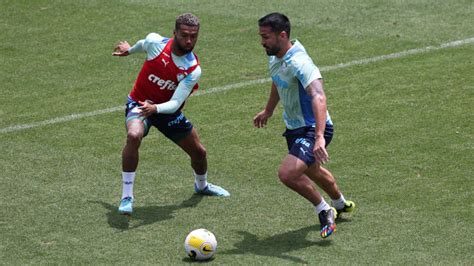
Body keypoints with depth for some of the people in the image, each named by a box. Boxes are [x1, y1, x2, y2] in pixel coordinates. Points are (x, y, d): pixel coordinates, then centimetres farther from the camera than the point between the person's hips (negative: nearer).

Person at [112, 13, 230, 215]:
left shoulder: (193, 69, -22)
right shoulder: (155, 42, -22)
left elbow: (175, 104, -28)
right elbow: (144, 44, 7)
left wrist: (155, 108, -49)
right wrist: (129, 50, 27)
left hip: (168, 110, 2)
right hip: (139, 103, -2)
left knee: (199, 152, 12)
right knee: (133, 136, -35)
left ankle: (201, 185, 49)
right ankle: (127, 196, -25)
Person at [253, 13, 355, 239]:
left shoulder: (299, 62, -31)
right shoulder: (274, 57, -2)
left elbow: (318, 97, -44)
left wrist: (319, 137, -54)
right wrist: (268, 111, 34)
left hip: (312, 129, -10)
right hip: (295, 127, 10)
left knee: (287, 173, -24)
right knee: (311, 170, 29)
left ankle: (324, 210, 1)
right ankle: (340, 204, 57)